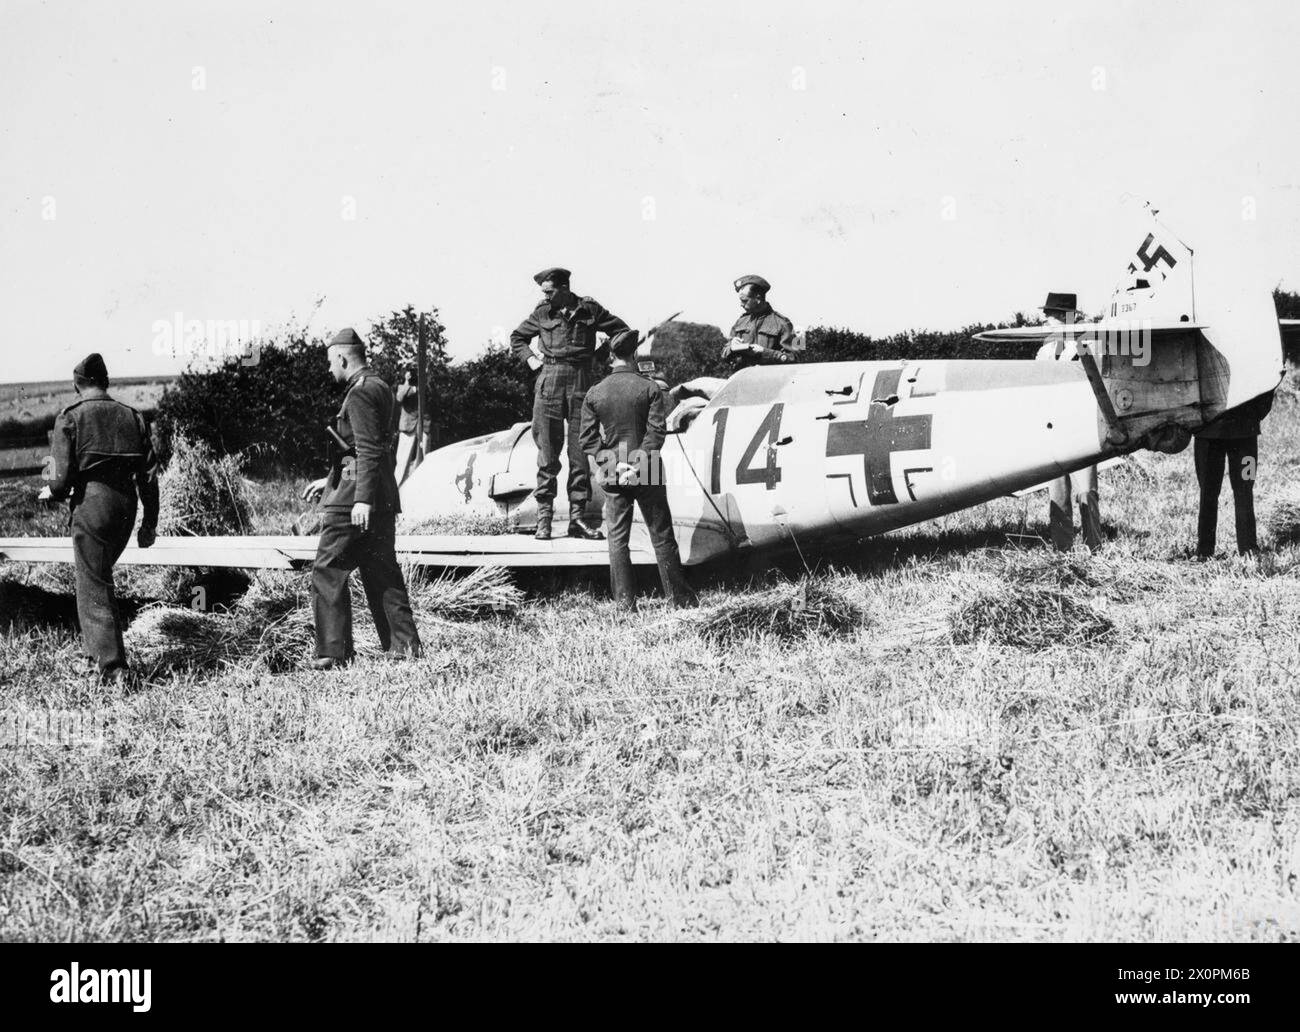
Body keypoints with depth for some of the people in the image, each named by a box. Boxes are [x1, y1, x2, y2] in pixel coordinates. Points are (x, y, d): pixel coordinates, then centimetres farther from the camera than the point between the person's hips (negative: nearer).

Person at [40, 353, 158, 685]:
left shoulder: (70, 418, -5)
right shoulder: (132, 417, 8)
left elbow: (63, 476, -11)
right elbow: (150, 474, 7)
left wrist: (51, 492, 12)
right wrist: (150, 523, 13)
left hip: (90, 505, -5)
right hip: (126, 506, 5)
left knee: (93, 588, 1)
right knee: (100, 576, 24)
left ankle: (113, 667, -4)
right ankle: (101, 647, 30)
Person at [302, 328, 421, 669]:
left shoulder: (360, 393, -13)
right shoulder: (380, 388, 18)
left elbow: (369, 450, -21)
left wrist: (363, 498, -24)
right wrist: (329, 481, 28)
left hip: (355, 500, -10)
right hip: (383, 500, 10)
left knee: (327, 572, -3)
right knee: (382, 574, 11)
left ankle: (333, 653, -4)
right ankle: (405, 648, 11)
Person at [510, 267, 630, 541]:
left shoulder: (589, 310, 5)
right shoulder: (542, 314, 8)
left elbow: (621, 330, 15)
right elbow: (517, 337, 24)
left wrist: (599, 355, 7)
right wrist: (531, 359, 9)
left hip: (581, 382, 0)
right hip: (549, 381, 0)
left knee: (581, 451, 0)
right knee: (548, 450, -2)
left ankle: (577, 517, 4)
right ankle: (544, 516, 0)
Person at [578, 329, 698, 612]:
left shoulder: (594, 394, 1)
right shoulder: (650, 388, -6)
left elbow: (587, 438, -3)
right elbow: (656, 432, -13)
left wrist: (611, 464, -6)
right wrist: (638, 467, -14)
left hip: (612, 475, 2)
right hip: (646, 473, -2)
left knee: (617, 539, 6)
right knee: (662, 536, 6)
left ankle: (625, 602, 4)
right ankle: (680, 598, 11)